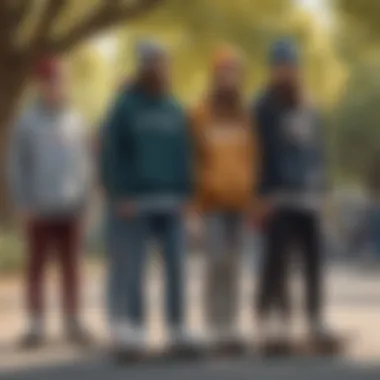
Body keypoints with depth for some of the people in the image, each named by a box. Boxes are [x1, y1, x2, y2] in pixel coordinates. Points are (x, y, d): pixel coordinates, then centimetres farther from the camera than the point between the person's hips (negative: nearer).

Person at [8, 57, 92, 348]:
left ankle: (73, 322, 13)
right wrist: (23, 203, -5)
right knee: (37, 267, 3)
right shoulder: (28, 122, -2)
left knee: (71, 266, 7)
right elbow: (16, 166, -1)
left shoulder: (75, 121, 5)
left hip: (71, 207, 2)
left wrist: (83, 198, 4)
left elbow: (85, 161, 10)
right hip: (39, 209, -2)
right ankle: (37, 325, 8)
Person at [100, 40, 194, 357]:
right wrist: (119, 197, -10)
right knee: (131, 269, -3)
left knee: (176, 267, 3)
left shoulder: (175, 111, 11)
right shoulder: (125, 108, -2)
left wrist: (186, 194, 3)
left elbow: (185, 156, 12)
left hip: (172, 202, 4)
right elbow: (110, 155, -4)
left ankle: (178, 330, 9)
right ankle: (132, 332, 2)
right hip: (135, 203, -4)